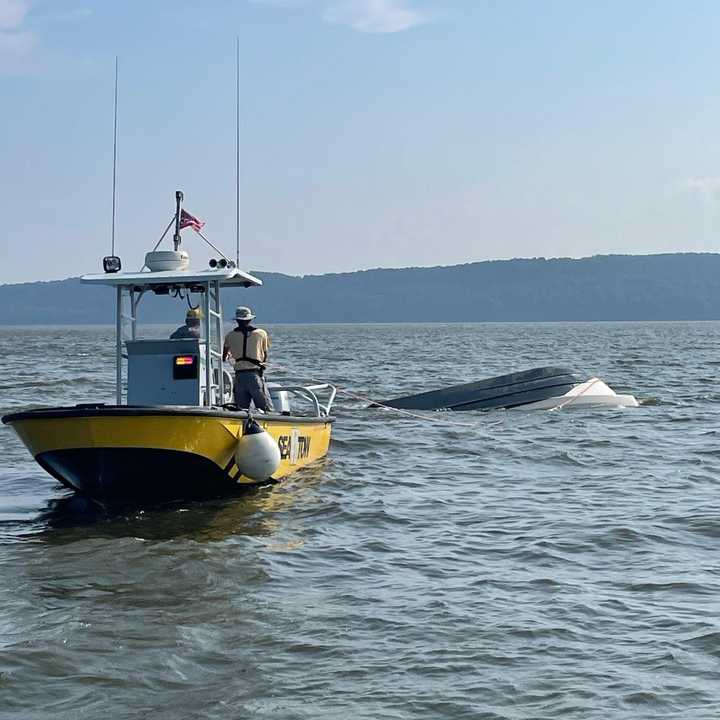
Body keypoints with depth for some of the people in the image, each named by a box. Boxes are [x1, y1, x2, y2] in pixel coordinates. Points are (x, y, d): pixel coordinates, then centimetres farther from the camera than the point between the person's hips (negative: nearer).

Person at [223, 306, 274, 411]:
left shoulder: (230, 336, 9)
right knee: (267, 409, -3)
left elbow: (224, 358, 19)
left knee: (241, 410, 6)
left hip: (239, 375, 2)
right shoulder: (261, 333, 6)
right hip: (255, 374, -2)